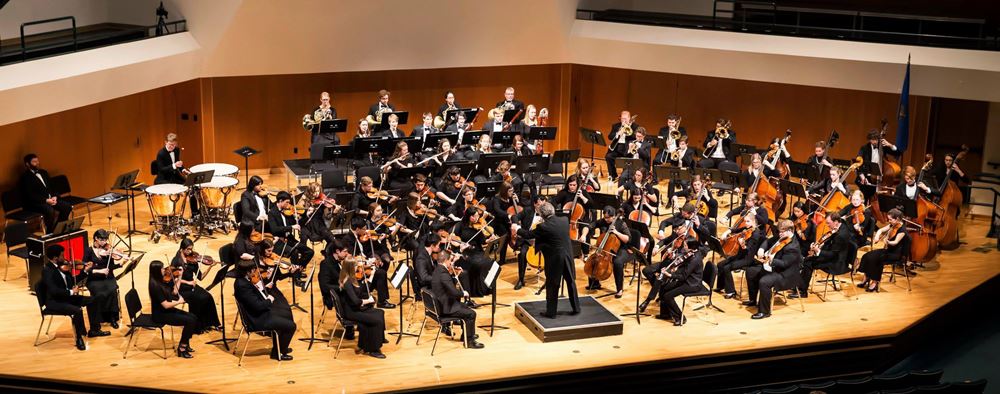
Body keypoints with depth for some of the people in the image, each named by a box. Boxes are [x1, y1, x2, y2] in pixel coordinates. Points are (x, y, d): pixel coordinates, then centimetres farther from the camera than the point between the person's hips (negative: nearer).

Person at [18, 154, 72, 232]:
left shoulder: (43, 173, 18)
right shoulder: (25, 177, -8)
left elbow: (51, 187, 19)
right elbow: (30, 195, -16)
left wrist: (54, 197, -3)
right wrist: (46, 200, -22)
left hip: (50, 199, 8)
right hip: (35, 203, -8)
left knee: (67, 206, -12)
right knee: (50, 210, -36)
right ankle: (50, 233, -19)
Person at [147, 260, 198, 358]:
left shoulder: (161, 281, 2)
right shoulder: (155, 286, -25)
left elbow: (174, 292, 12)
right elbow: (166, 305, -24)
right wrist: (179, 302, -8)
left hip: (168, 311, 9)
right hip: (161, 315, -9)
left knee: (193, 317, -2)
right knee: (189, 321, -17)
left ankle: (185, 343, 11)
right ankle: (181, 349, -5)